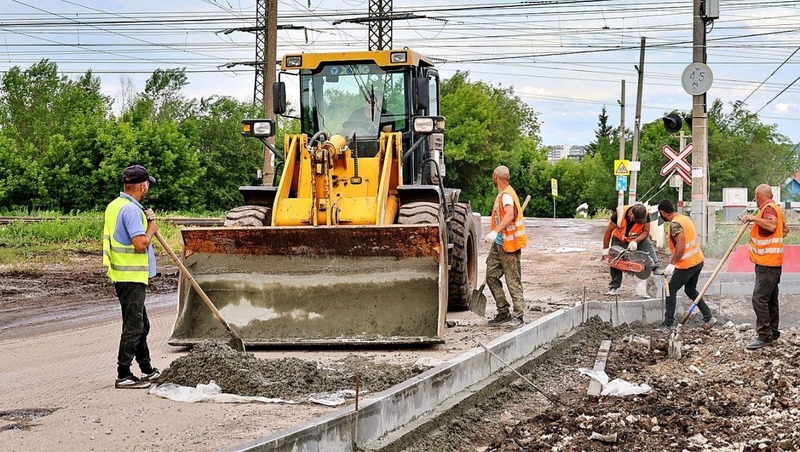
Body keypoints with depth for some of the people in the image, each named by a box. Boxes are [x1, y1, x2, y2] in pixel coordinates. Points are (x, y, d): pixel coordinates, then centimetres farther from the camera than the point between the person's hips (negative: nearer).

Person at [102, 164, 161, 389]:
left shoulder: (114, 206, 13)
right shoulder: (131, 209, -19)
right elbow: (141, 244, -25)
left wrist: (146, 220, 10)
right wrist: (151, 227, -7)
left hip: (122, 274, 10)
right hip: (131, 276, -10)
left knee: (141, 325, 19)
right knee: (133, 326, -5)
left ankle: (147, 370, 29)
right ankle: (123, 376, -1)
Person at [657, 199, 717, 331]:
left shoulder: (675, 224, -18)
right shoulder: (686, 218, 10)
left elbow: (680, 245, -28)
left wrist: (672, 264, -25)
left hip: (687, 265, -9)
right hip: (698, 260, 9)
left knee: (671, 290, 2)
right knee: (690, 290, 24)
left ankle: (668, 325, 3)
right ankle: (709, 318, 21)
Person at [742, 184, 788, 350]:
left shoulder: (768, 208, -16)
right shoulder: (774, 208, 16)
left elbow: (772, 225, -37)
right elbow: (785, 229, 28)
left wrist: (753, 218, -28)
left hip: (767, 263, -11)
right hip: (769, 263, 11)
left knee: (759, 298, -12)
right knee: (770, 299, 16)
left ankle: (764, 336, -12)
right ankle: (772, 333, 23)